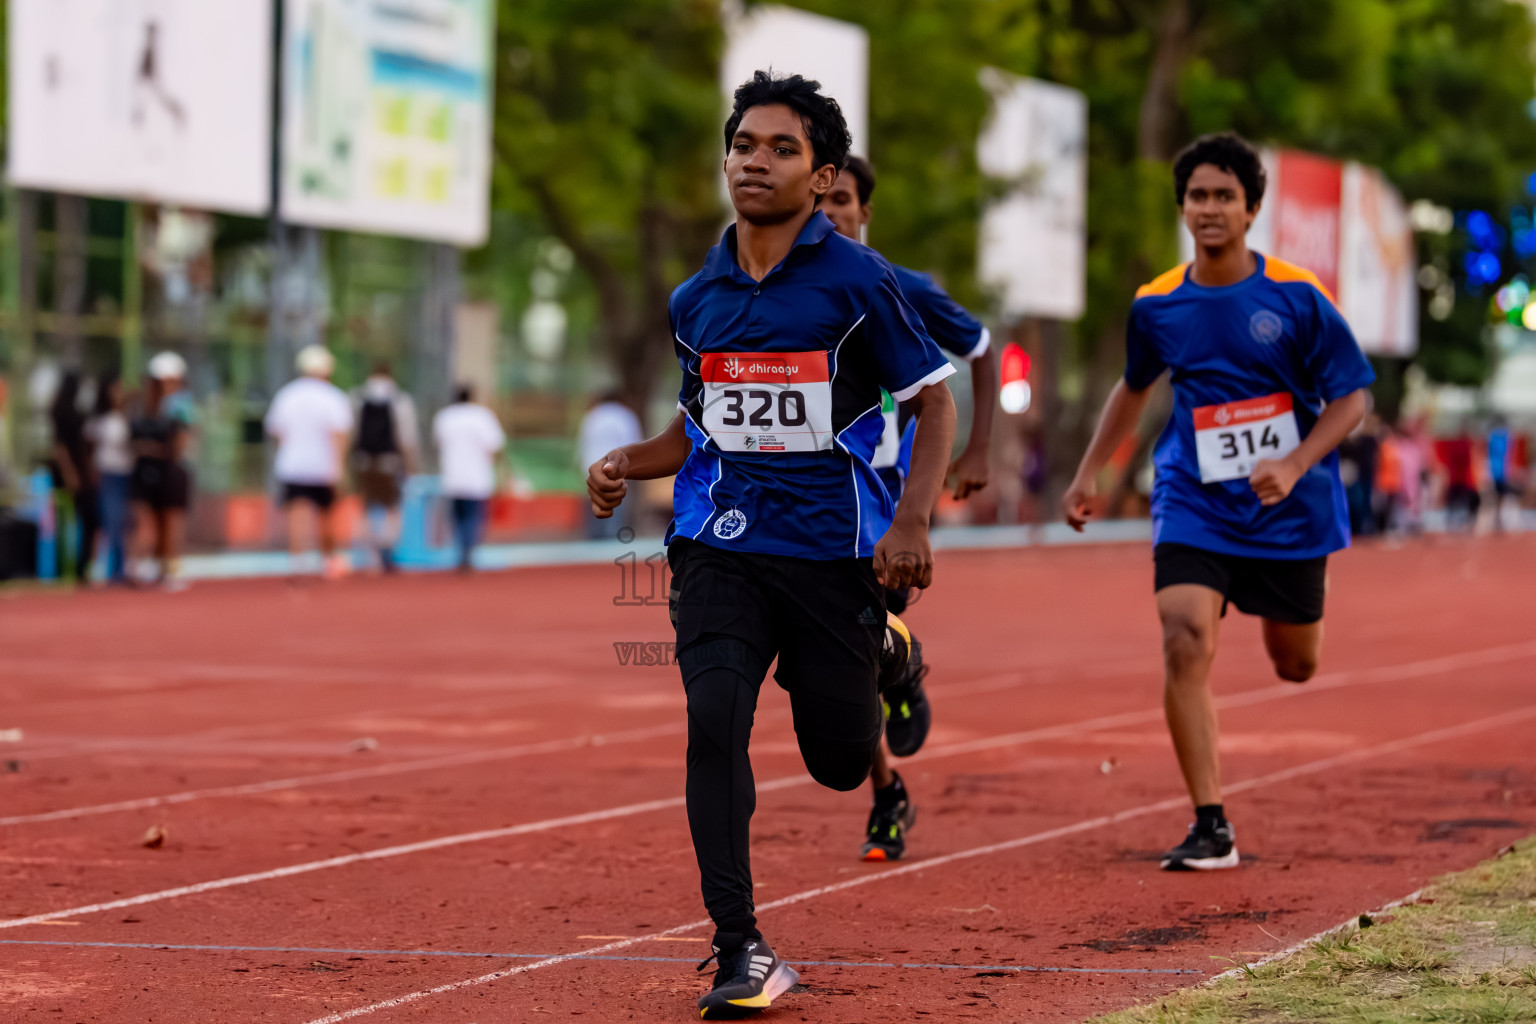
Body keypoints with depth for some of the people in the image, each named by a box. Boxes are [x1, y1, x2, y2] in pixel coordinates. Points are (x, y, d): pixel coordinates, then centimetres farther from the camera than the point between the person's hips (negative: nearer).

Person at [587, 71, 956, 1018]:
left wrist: (911, 520, -14)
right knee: (715, 720, -18)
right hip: (722, 547, 3)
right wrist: (627, 465, 2)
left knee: (840, 763, 5)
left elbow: (935, 399, -1)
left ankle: (882, 653, 42)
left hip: (833, 549, -3)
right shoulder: (696, 300, 8)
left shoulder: (859, 281, -6)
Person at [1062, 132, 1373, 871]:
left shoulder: (1296, 295, -10)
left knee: (1295, 667, 15)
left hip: (1290, 508, -1)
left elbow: (1350, 400, -6)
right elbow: (1134, 387, 19)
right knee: (1185, 644, -21)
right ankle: (1211, 828, -17)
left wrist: (1293, 465, -22)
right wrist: (1088, 474, 17)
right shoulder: (1156, 305, -1)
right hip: (1194, 506, 1)